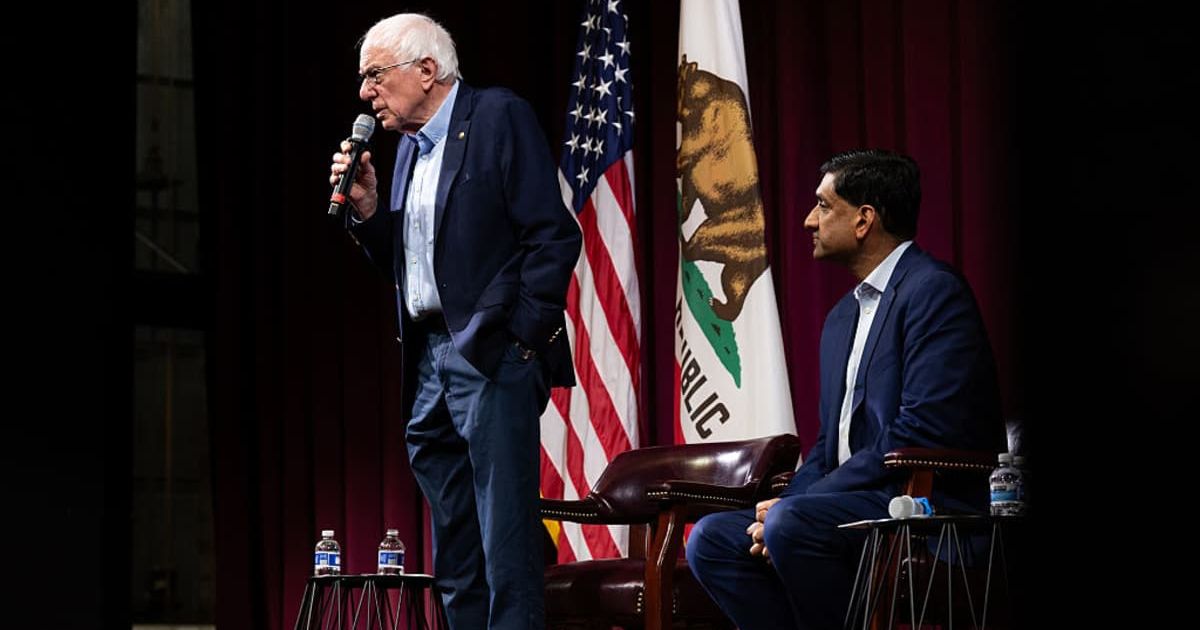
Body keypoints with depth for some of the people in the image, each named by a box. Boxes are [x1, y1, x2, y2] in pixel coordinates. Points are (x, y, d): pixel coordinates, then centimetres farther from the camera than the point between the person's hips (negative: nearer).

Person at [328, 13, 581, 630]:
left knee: (505, 544, -10)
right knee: (454, 560, 10)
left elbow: (552, 235, -11)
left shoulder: (499, 117, -5)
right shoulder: (409, 145, 19)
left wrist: (524, 338, -15)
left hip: (491, 355, -8)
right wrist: (366, 208, 5)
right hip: (430, 359, 8)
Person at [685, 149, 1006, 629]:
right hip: (857, 501, 9)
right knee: (710, 539, -5)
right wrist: (783, 505, -3)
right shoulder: (843, 317, 21)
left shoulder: (933, 291, -10)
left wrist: (792, 509, -18)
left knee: (792, 524, -32)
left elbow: (921, 433, -19)